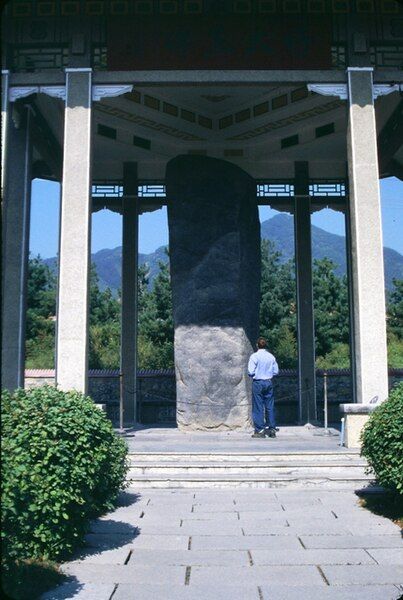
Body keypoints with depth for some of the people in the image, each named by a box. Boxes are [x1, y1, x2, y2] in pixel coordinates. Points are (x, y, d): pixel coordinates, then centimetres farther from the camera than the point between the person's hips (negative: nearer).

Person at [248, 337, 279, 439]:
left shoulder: (254, 356, -10)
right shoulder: (271, 356, 3)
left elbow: (251, 372, -12)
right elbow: (276, 371, 5)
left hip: (258, 383, -4)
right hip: (269, 382, 4)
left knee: (258, 407, 0)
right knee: (270, 406, 9)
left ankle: (260, 430, 0)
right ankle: (272, 429, 11)